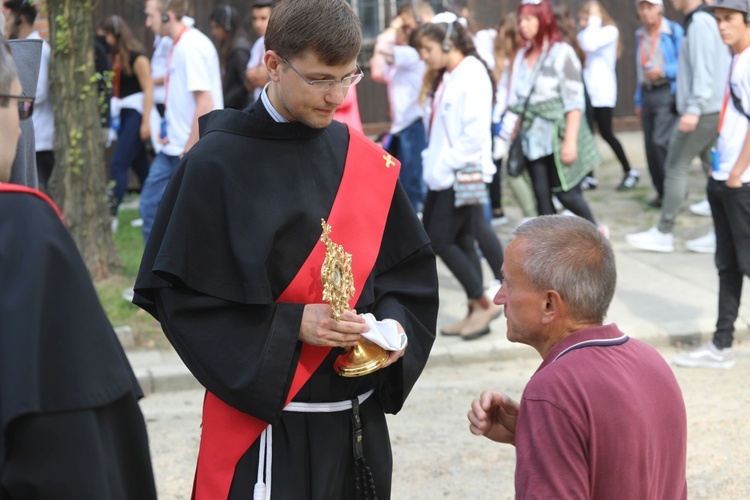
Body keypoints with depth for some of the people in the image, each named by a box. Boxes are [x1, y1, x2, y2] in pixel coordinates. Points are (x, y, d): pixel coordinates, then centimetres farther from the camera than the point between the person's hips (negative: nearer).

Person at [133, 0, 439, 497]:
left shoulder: (366, 162, 4)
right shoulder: (219, 164, -10)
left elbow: (410, 268, 12)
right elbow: (179, 292, -11)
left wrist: (395, 324, -7)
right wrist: (288, 326, -18)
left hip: (358, 420, 5)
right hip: (266, 423, -5)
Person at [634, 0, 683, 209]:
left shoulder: (674, 32, -6)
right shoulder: (640, 35, 16)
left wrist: (663, 71, -19)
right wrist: (638, 101, 21)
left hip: (667, 92, -7)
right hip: (647, 94, 7)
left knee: (661, 141, -19)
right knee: (651, 147, 4)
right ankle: (662, 192, 14)